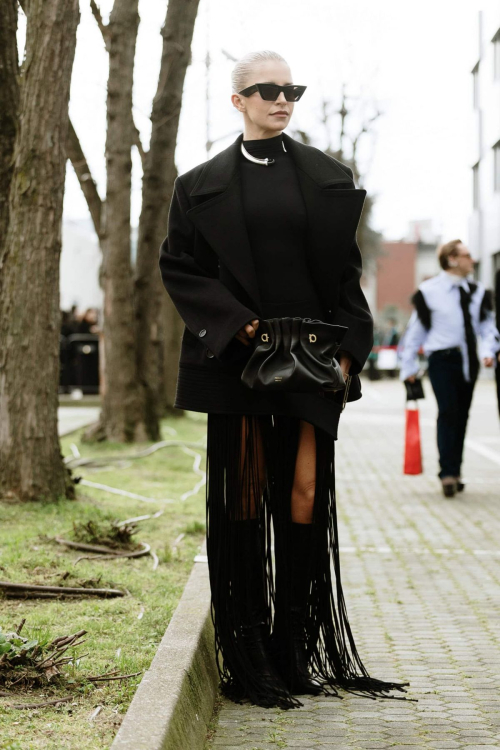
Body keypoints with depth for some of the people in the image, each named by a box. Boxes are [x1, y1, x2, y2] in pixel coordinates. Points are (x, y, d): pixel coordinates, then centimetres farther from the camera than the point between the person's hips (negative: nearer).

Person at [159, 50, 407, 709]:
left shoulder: (327, 178, 10)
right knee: (242, 499, 1)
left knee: (305, 498, -1)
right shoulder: (204, 184, 6)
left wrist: (346, 346, -3)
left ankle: (299, 652, 7)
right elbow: (177, 265, 3)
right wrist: (233, 323, -10)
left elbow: (347, 270, 9)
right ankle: (248, 660, 6)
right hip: (237, 359, -1)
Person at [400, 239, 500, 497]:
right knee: (448, 412, -16)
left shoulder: (478, 292, 10)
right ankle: (448, 474, -16)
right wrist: (409, 367, 4)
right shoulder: (429, 292, -2)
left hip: (468, 361, 5)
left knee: (461, 416, 8)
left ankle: (454, 473, 18)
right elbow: (415, 328, 4)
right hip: (442, 359, -4)